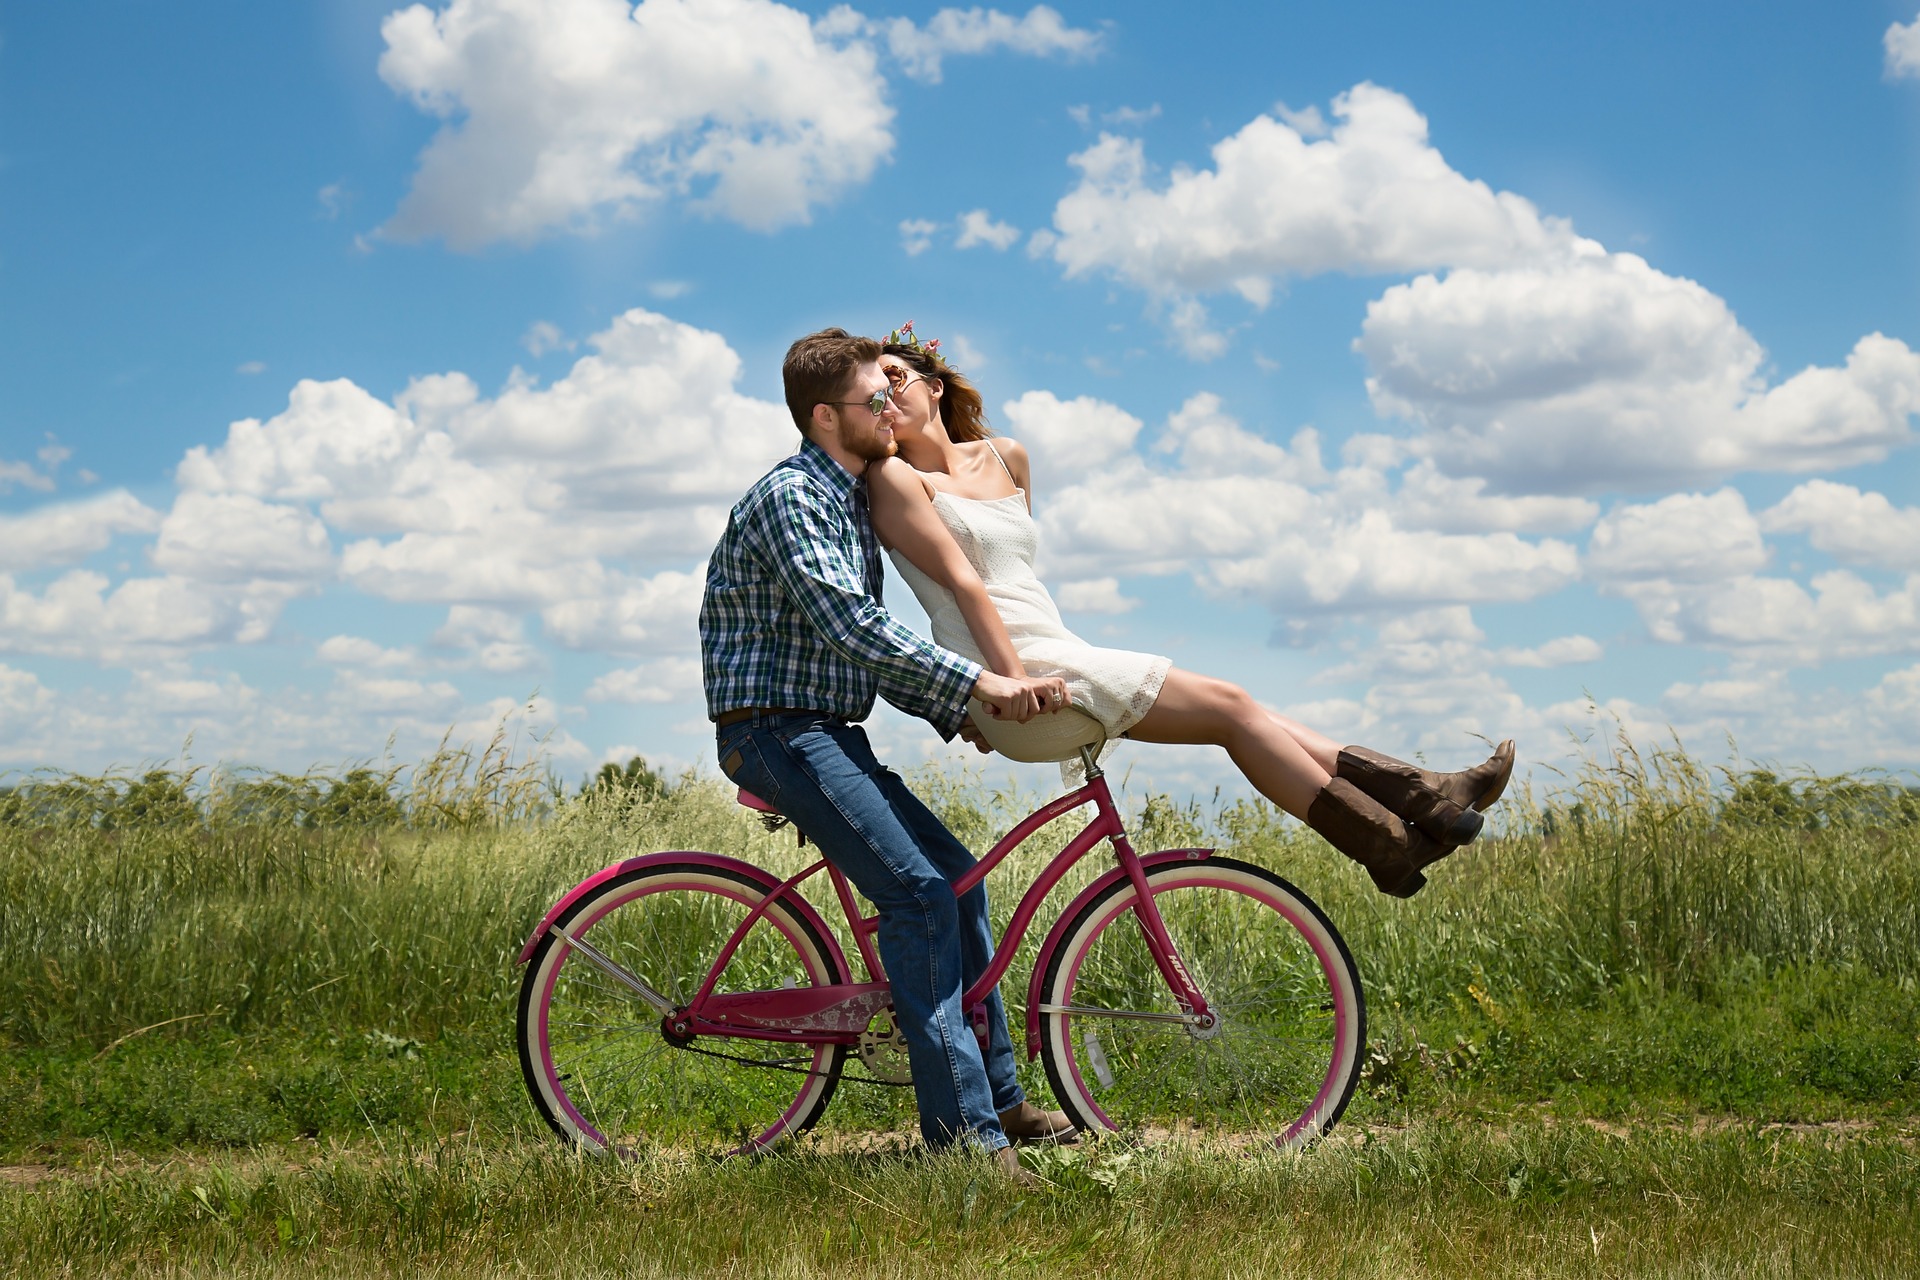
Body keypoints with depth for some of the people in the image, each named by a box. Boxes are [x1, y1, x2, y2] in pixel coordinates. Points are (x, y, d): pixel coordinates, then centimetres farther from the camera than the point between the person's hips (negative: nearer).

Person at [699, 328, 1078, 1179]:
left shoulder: (851, 502, 17)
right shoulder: (789, 496, -14)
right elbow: (849, 626, -27)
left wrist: (956, 711, 8)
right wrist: (976, 682, -29)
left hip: (828, 735, 10)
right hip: (778, 732, -10)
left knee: (955, 875, 10)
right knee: (918, 890, -20)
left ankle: (999, 1099, 19)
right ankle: (962, 1130, -21)